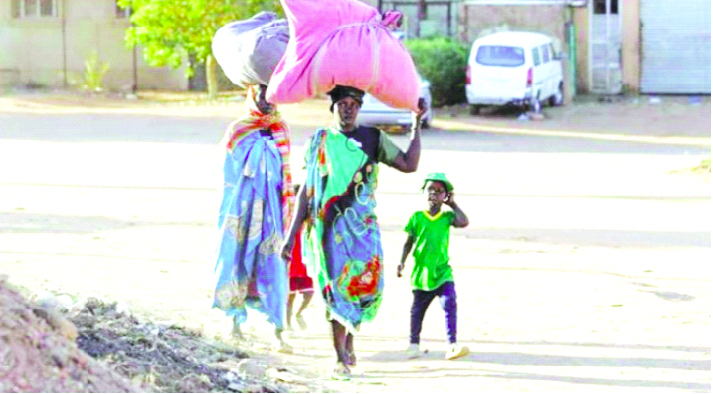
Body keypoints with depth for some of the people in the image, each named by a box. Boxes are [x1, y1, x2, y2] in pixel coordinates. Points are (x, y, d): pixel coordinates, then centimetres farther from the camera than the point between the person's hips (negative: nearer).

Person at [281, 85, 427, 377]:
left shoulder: (372, 139, 8)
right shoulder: (319, 141, 8)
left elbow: (409, 164, 3)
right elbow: (306, 190, 9)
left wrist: (416, 125, -3)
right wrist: (291, 235, 5)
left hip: (362, 226, 0)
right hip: (327, 228, 0)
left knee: (367, 282, -10)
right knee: (335, 289, -5)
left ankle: (349, 338, 18)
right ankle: (341, 358, 2)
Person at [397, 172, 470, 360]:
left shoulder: (447, 217, 4)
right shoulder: (417, 217, 3)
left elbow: (464, 222, -15)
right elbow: (409, 241, 9)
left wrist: (452, 204, -3)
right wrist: (402, 261, 1)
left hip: (442, 272, -1)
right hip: (421, 272, 1)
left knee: (449, 304, -17)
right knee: (417, 309, 11)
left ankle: (452, 345, -19)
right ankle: (414, 343, 28)